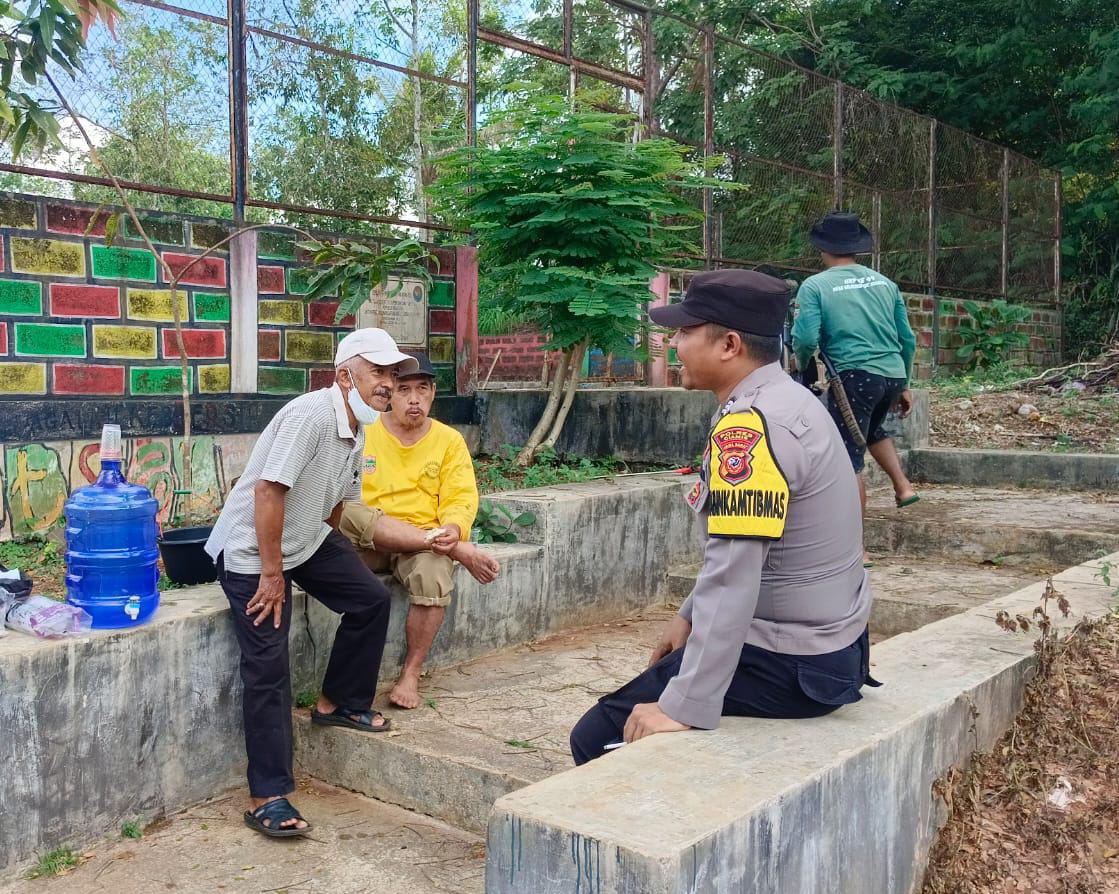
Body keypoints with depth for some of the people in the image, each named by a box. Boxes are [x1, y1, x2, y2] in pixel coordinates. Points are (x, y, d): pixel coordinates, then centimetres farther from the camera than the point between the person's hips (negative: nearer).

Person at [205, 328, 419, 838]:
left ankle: (338, 703, 21)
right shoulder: (312, 415, -27)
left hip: (307, 539, 9)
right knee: (267, 667, -10)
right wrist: (272, 573, -24)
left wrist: (331, 563, 17)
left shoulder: (357, 428, 3)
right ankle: (268, 799, -4)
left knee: (371, 600, 2)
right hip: (251, 549, -9)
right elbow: (268, 491, -29)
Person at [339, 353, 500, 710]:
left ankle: (411, 674, -13)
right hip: (366, 544, 0)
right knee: (349, 513, -34)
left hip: (424, 541, 0)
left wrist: (453, 529, -23)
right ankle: (461, 552, -30)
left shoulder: (449, 440, 7)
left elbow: (461, 500, 1)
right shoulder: (362, 433, 5)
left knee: (434, 576, -34)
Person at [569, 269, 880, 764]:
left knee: (597, 738, -6)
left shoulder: (747, 428, -23)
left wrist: (685, 709, -27)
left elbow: (731, 578, -29)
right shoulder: (789, 401, 8)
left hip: (790, 667, -10)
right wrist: (689, 616, 20)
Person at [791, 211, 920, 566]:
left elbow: (806, 339, -13)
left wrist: (802, 367, 8)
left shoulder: (814, 286, -2)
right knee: (872, 429, 35)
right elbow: (907, 339, 16)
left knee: (850, 458, 0)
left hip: (855, 375, -6)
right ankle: (903, 486, 26)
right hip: (893, 374, 6)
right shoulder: (884, 282, 13)